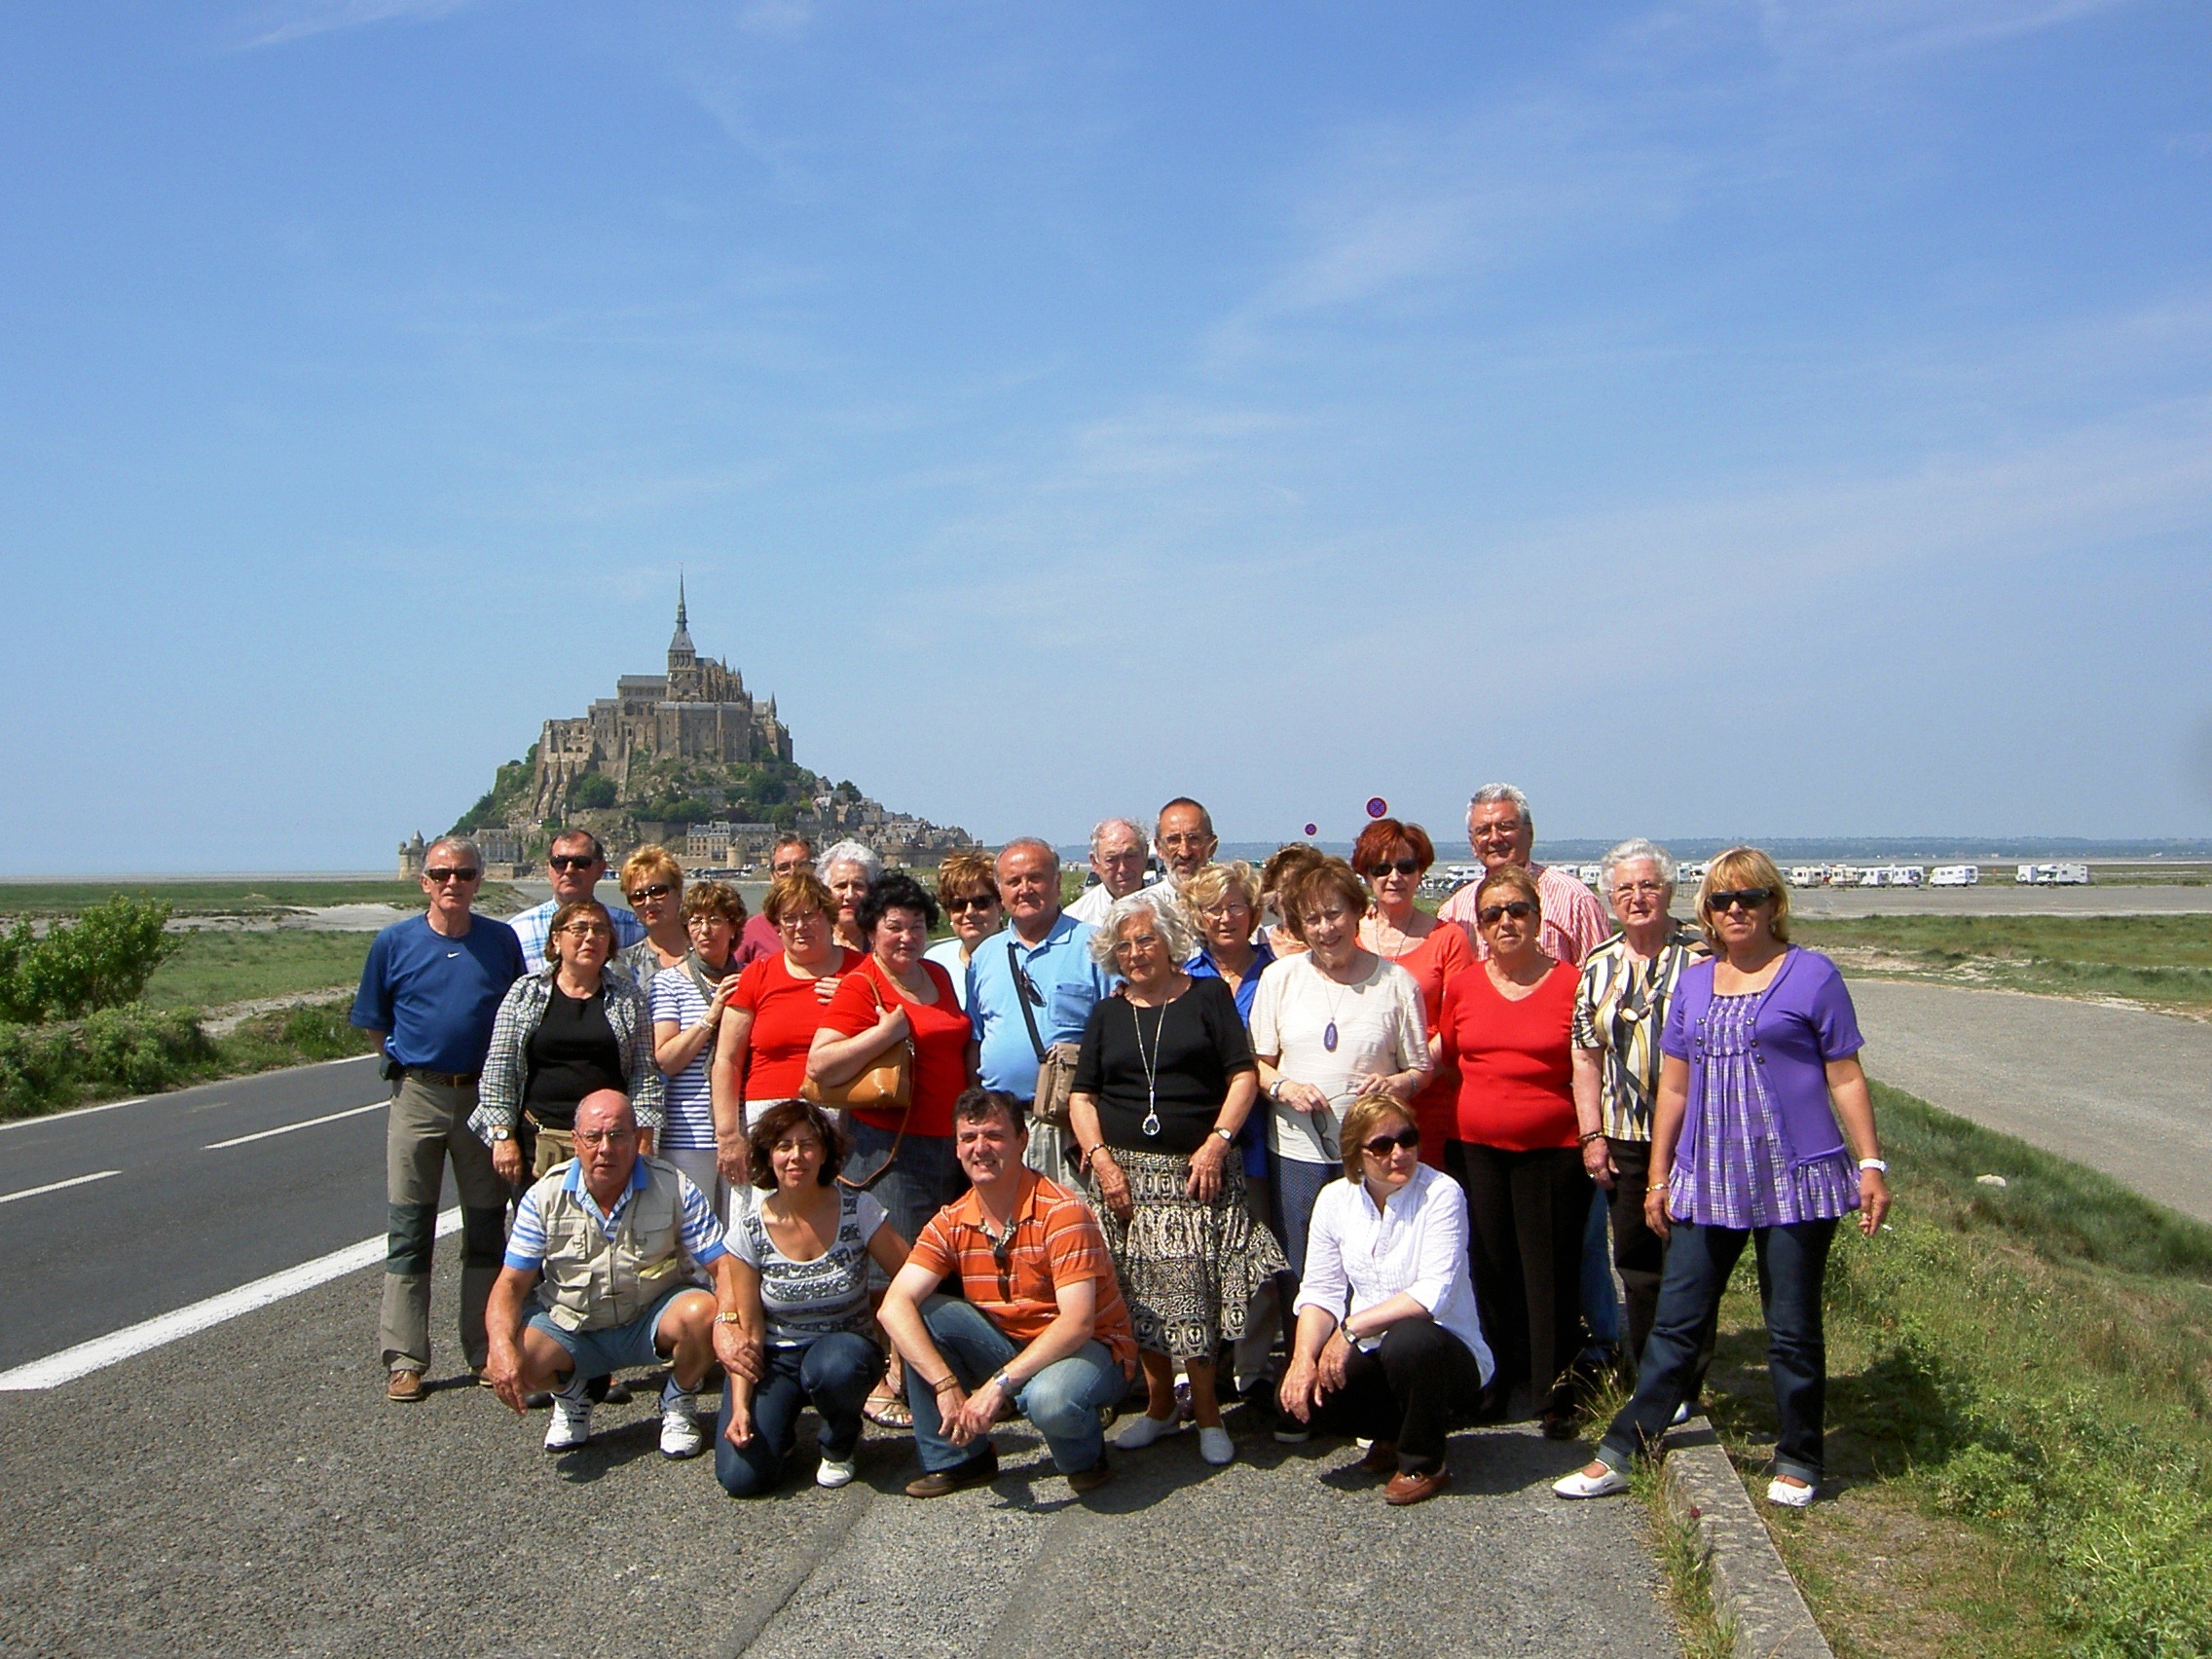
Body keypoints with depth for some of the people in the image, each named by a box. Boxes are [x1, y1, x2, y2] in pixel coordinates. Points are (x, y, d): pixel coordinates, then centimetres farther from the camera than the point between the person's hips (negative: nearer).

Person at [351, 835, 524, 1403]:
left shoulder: (502, 940, 3)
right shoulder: (394, 943, 0)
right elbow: (374, 1024, 9)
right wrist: (413, 1060, 5)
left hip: (484, 1094, 1)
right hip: (418, 1095, -1)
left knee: (487, 1229, 7)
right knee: (409, 1230, 1)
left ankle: (487, 1351, 18)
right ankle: (404, 1360, 9)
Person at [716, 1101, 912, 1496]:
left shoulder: (858, 1210, -12)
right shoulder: (749, 1228, -9)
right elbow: (748, 1327, -6)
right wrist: (740, 1407, -16)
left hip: (844, 1348, 0)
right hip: (775, 1358, 0)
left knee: (833, 1366, -38)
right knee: (741, 1477, -21)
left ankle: (839, 1447, -3)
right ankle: (781, 1426, 15)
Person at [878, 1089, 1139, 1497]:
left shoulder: (1061, 1212, -21)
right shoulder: (951, 1223, -5)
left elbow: (1077, 1323, -28)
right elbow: (895, 1306, -17)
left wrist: (999, 1384, -35)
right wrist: (946, 1384, -31)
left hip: (1089, 1347, -5)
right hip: (1011, 1344, 5)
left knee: (1049, 1398, -38)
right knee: (920, 1316, -16)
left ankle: (1086, 1458, -1)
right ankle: (956, 1459, -1)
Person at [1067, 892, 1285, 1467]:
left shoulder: (1208, 996, 5)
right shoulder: (1107, 1014, 14)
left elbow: (1243, 1074, 0)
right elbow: (1082, 1095, 11)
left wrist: (1217, 1141, -11)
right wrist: (1100, 1159, -3)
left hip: (1196, 1170, -3)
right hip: (1126, 1172, 3)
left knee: (1193, 1287, -9)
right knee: (1139, 1292, 1)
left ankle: (1206, 1410, 5)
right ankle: (1160, 1404, 17)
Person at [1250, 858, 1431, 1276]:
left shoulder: (1395, 982, 4)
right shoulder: (1280, 977, 6)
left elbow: (1420, 1070, 7)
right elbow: (1257, 1062, 8)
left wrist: (1395, 1084, -14)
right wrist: (1285, 1088, -11)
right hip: (1296, 1151, 1)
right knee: (1298, 1276, 5)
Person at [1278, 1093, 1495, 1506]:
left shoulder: (1441, 1194, -15)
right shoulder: (1335, 1198, 0)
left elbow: (1434, 1293, -23)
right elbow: (1319, 1290, 0)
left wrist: (1350, 1328, -25)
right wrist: (1303, 1357, -18)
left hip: (1445, 1355, -4)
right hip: (1371, 1353, 4)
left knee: (1407, 1339, -37)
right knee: (1297, 1394, -20)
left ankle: (1424, 1463, -8)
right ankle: (1393, 1433, 12)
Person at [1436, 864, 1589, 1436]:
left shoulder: (1571, 983, -3)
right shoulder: (1463, 985, 6)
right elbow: (1443, 1054, 17)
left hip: (1552, 1149, -3)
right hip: (1474, 1147, 3)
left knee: (1550, 1271, 3)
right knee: (1486, 1268, 11)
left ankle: (1555, 1393, 16)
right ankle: (1493, 1383, 26)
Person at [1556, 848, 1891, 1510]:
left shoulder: (1812, 975, -1)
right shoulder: (1693, 983, 11)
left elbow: (1846, 1079, 0)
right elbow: (1673, 1086, 14)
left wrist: (1870, 1164, -5)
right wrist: (1658, 1177, 13)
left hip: (1794, 1179, -4)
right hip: (1706, 1182, 4)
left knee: (1793, 1329, 6)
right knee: (1674, 1323, 6)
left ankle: (1797, 1461, 23)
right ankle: (1620, 1455, 12)